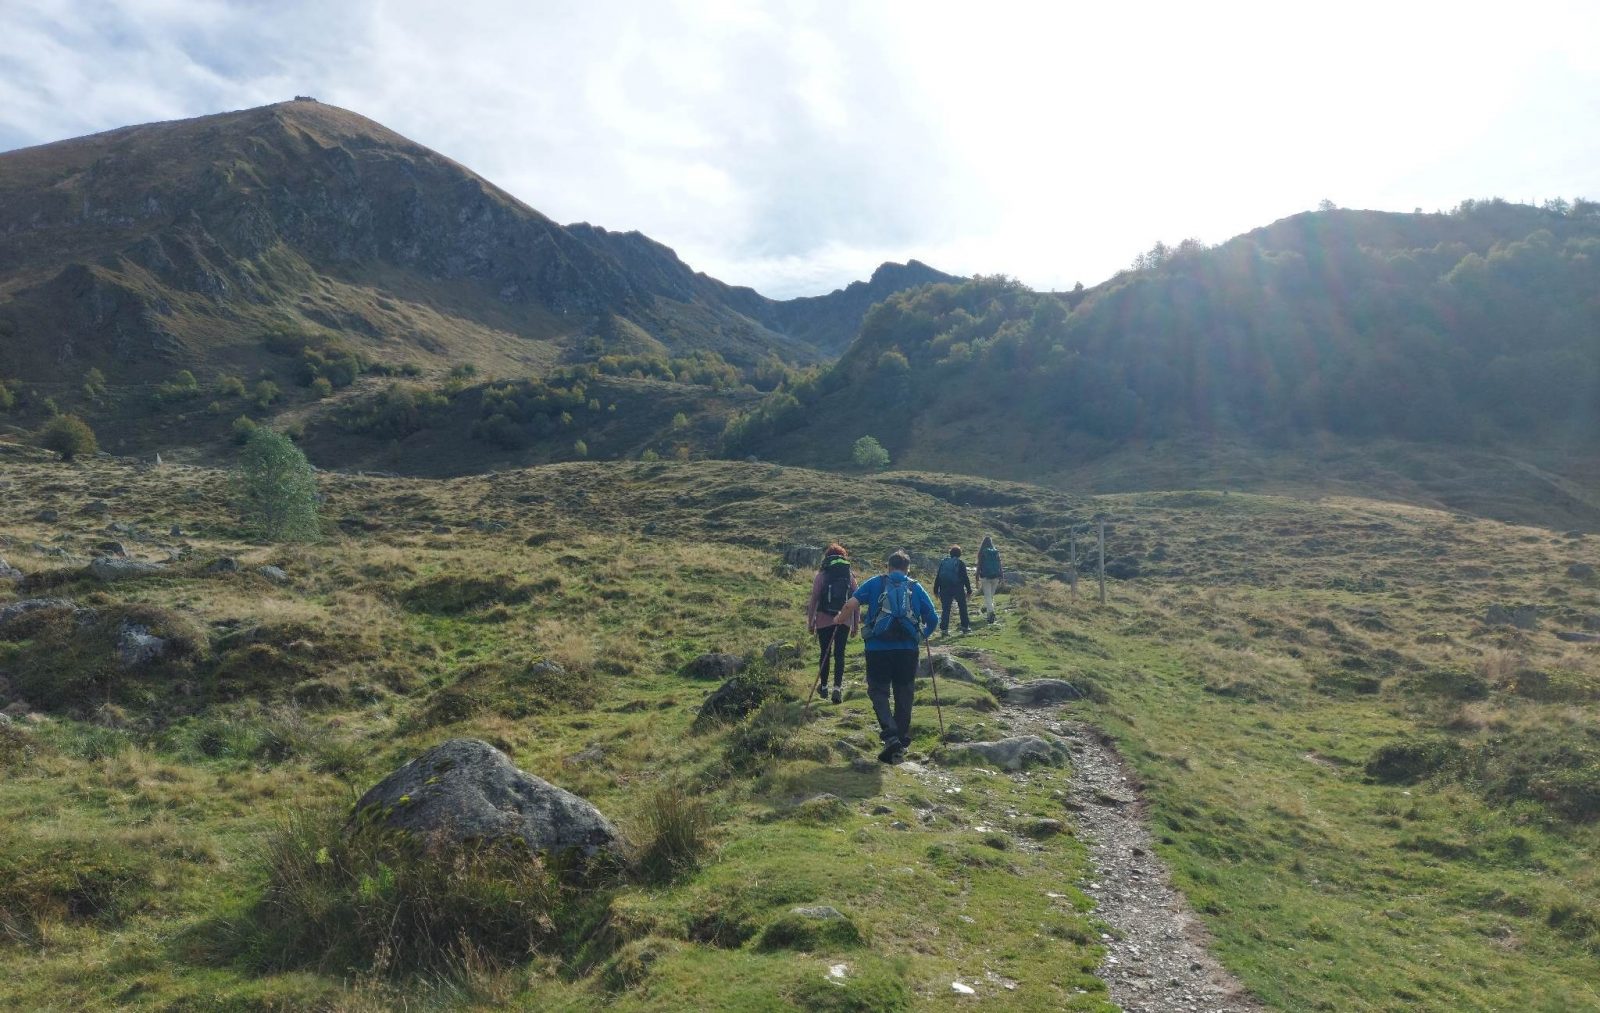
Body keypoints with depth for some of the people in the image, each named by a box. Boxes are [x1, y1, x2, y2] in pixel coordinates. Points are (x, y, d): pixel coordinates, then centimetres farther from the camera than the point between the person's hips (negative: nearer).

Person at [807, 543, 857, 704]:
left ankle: (823, 686, 24)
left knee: (825, 653, 12)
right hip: (844, 621, 1)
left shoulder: (821, 576, -5)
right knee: (839, 654, 6)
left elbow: (814, 600, -6)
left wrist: (810, 622, 2)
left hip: (824, 620, -1)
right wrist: (855, 624, 10)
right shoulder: (850, 576, 2)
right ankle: (837, 687, -3)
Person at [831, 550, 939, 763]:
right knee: (904, 696, 13)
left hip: (878, 648, -1)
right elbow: (933, 618, 8)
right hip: (908, 649, 2)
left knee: (878, 691, 9)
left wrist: (841, 619, 14)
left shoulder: (875, 583, 7)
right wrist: (924, 635, 27)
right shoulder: (916, 588, 11)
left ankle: (891, 736, -10)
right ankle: (902, 743, 18)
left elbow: (851, 604, -5)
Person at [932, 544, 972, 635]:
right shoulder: (960, 563, -3)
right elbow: (965, 578, -5)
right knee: (963, 608, 13)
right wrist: (969, 590, 1)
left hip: (945, 589, 3)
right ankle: (965, 627, 14)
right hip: (958, 589, -3)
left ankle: (944, 628, 0)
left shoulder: (942, 562, 7)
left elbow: (938, 577, 7)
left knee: (945, 609, 5)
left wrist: (936, 590, 11)